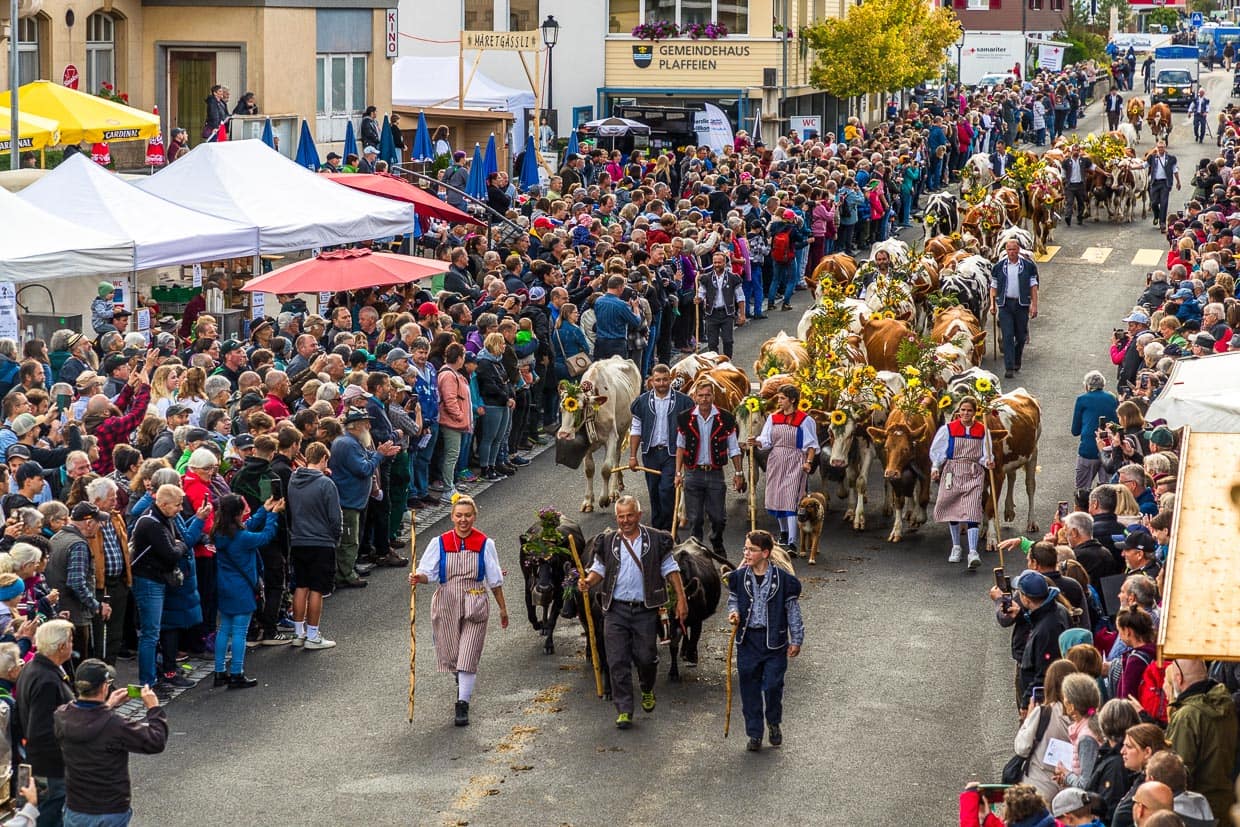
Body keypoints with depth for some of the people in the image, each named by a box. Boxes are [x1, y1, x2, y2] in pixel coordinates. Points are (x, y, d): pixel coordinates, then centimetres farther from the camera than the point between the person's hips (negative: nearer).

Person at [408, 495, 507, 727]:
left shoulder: (484, 544, -1)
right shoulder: (440, 543, 0)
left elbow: (494, 580, 6)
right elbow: (428, 573, -5)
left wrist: (503, 608, 11)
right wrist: (418, 578, -28)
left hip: (475, 606, -1)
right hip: (447, 603, 2)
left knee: (468, 656, -9)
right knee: (450, 653, 10)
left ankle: (463, 706, -7)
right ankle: (462, 682, 44)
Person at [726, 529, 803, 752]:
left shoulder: (783, 579, -7)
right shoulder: (739, 577, 1)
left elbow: (793, 611, 1)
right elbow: (733, 599, 17)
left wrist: (796, 640, 1)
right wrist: (733, 613, -6)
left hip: (774, 640, -2)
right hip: (748, 640, 3)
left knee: (772, 686, -3)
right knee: (749, 690, 5)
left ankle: (774, 723, 24)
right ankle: (754, 734, 15)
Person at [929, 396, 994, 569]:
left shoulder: (982, 430, 2)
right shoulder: (948, 429, 0)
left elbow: (985, 455, 4)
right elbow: (937, 450, 4)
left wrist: (988, 462, -17)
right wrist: (935, 467, -9)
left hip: (974, 475, -1)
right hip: (952, 473, 1)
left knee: (972, 511, -13)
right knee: (952, 509, 10)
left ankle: (973, 552, -17)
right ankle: (956, 547, 30)